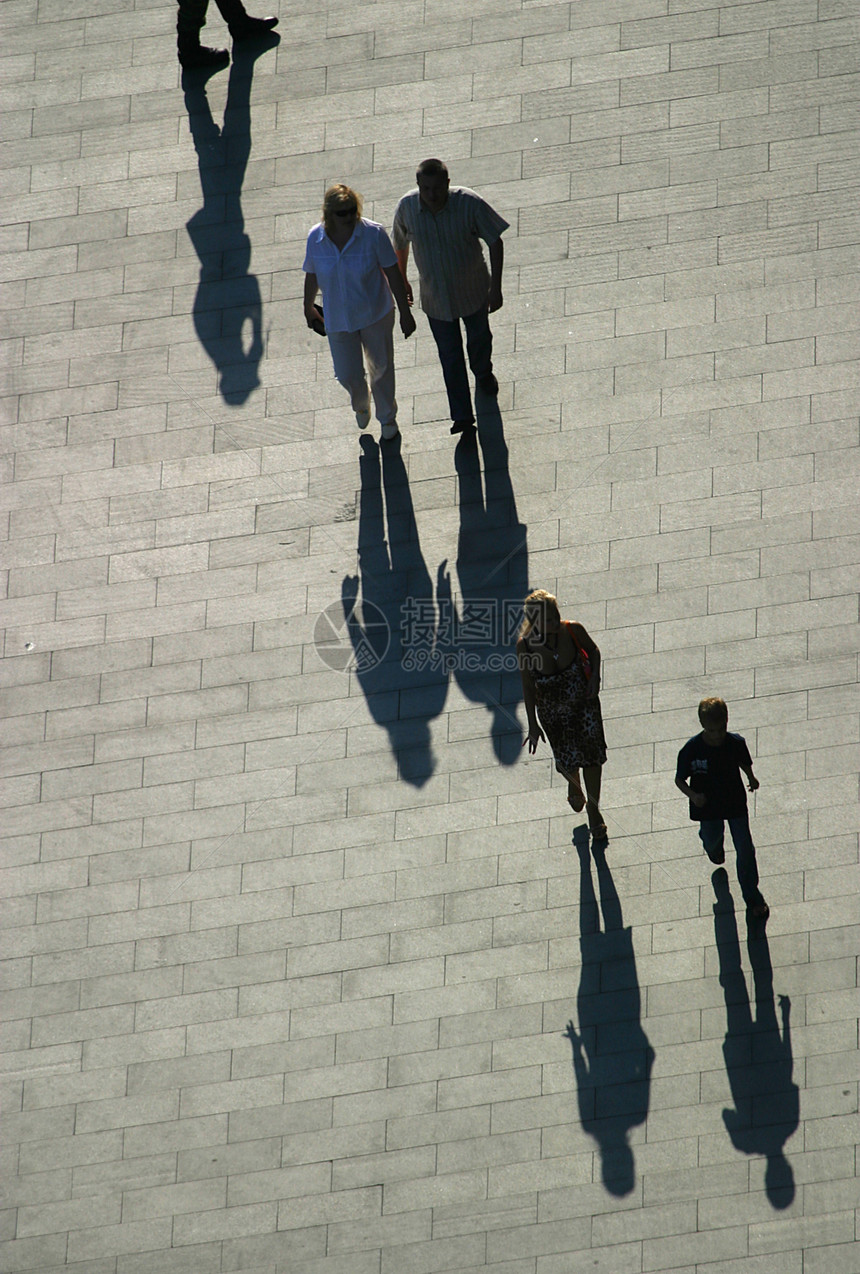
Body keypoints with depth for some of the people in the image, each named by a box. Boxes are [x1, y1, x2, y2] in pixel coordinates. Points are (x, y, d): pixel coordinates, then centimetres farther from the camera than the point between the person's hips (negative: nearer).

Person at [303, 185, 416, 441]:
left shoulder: (373, 234, -21)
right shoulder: (316, 238, -15)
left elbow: (393, 273, -12)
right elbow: (311, 276, 1)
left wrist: (405, 312, -8)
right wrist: (309, 309, 15)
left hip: (375, 315, -1)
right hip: (338, 319, 1)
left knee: (381, 367, 16)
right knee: (348, 375, 11)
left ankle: (387, 416, 44)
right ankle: (361, 405, 48)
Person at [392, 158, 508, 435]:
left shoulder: (469, 203, -29)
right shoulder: (407, 207, -22)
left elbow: (495, 242, -17)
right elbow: (400, 244, -1)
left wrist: (496, 287, -17)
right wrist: (402, 281, 12)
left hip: (473, 290, 0)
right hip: (435, 296, 0)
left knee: (479, 339, 27)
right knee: (449, 356, 9)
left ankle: (483, 373, 59)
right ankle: (462, 415, 23)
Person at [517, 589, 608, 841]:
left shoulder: (572, 630, -22)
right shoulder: (525, 646, -24)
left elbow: (593, 650, 1)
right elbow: (527, 686, -10)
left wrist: (595, 677, -16)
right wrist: (533, 726, -7)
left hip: (584, 700, 1)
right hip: (552, 712, 0)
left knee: (592, 754, 6)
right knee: (567, 760, 12)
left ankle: (593, 810, 29)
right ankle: (574, 786, 51)